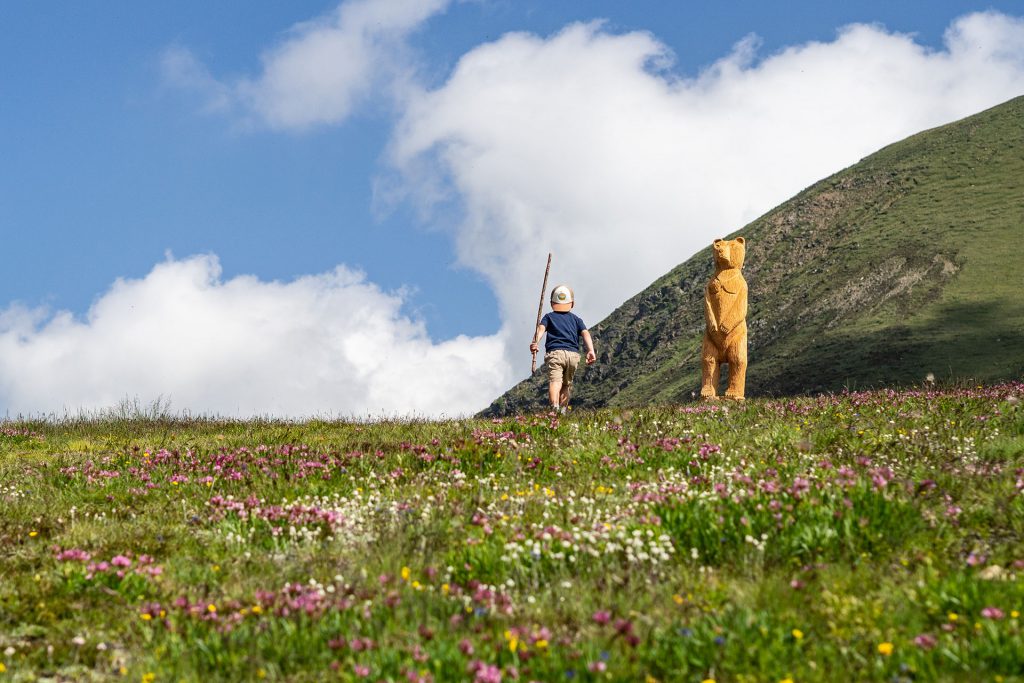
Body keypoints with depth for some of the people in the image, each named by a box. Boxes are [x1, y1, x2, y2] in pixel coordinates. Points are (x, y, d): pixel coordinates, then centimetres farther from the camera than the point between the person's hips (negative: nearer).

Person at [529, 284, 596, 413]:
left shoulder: (549, 317, 20)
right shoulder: (576, 319, 25)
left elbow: (541, 328, -1)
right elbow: (585, 333, 7)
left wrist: (535, 342, -19)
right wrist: (591, 350, -6)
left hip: (555, 352, -2)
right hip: (573, 354, 2)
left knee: (555, 381, -19)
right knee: (566, 384, 18)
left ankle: (555, 407, -43)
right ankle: (563, 410, 9)